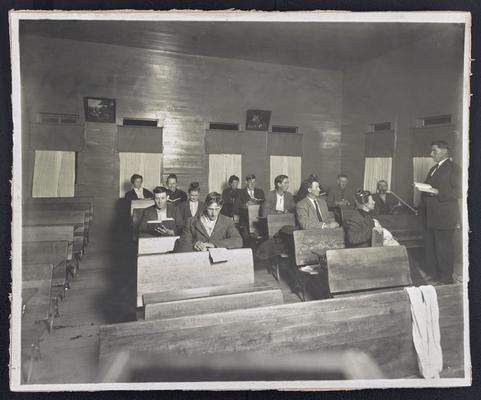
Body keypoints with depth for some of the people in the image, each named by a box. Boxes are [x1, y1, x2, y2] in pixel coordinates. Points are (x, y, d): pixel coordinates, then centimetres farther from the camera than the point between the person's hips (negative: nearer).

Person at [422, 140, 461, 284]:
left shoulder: (454, 168, -6)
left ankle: (446, 280, 10)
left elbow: (458, 192, -14)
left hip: (445, 218, -8)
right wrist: (424, 189, 7)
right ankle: (434, 276, 25)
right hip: (431, 218, 8)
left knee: (444, 249, -2)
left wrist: (437, 192, -22)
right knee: (431, 249, 13)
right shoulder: (433, 169, 20)